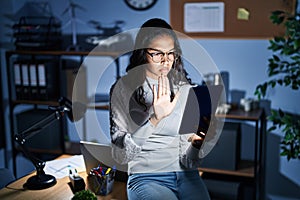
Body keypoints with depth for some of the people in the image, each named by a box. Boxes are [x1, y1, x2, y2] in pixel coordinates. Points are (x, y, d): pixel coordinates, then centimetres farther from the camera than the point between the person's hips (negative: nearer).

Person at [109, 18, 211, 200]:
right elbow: (120, 154, -12)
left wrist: (196, 143, -15)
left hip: (186, 176, 4)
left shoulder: (185, 89, 9)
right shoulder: (124, 88, -1)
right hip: (145, 177, -3)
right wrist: (155, 119, -24)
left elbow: (189, 161, 9)